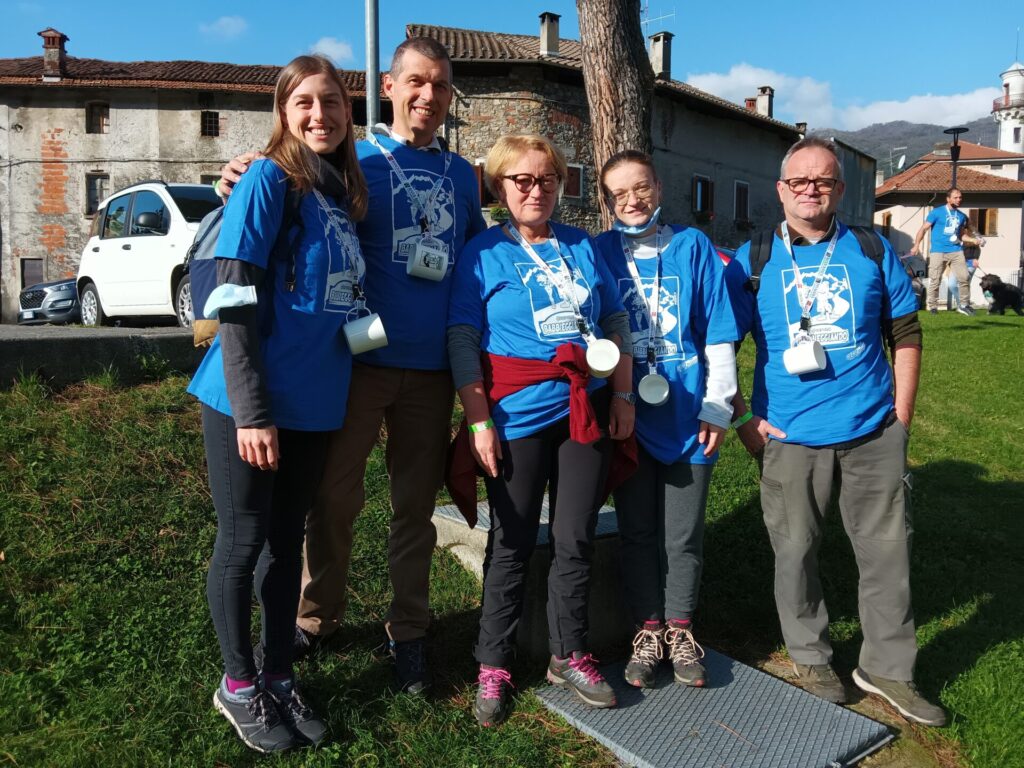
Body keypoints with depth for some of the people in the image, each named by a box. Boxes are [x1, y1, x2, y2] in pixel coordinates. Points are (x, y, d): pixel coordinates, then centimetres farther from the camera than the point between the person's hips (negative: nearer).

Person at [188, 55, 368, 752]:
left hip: (314, 403, 6)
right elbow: (235, 301, -14)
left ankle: (279, 677, 31)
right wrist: (251, 410, -18)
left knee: (287, 540, 15)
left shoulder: (346, 193, 11)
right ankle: (238, 685, 26)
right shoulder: (268, 180, -9)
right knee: (243, 541, 7)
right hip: (250, 402, -6)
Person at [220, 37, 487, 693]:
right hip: (358, 360, -2)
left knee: (416, 506, 10)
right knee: (334, 498, 7)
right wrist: (247, 186, -16)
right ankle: (316, 619, 28)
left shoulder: (462, 175, 13)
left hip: (432, 367, 3)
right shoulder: (353, 161, 3)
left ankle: (409, 632, 25)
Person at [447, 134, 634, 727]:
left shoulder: (582, 246, 11)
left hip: (588, 410, 4)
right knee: (512, 544, 6)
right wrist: (478, 420, -12)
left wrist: (623, 395, 6)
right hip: (519, 417, -3)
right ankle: (494, 666, 23)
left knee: (577, 540, 10)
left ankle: (570, 655, 28)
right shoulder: (483, 253, 0)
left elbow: (617, 322, 13)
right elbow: (463, 342, -6)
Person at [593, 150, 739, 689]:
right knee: (637, 531, 10)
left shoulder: (693, 247, 2)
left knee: (683, 535, 10)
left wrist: (717, 408, -2)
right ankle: (647, 630, 26)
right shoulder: (599, 253, 2)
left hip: (686, 413, 0)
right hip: (628, 416, 0)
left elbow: (718, 335, 2)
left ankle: (679, 629, 28)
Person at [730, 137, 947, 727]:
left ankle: (888, 667, 27)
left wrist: (901, 417, 3)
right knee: (796, 551, 8)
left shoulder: (873, 253, 6)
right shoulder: (752, 260, 1)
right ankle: (811, 655, 30)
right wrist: (743, 419, -3)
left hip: (874, 434, 2)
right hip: (790, 437, -1)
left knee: (889, 551, 8)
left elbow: (906, 335, 10)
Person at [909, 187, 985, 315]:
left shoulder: (961, 215, 15)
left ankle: (964, 305, 9)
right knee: (935, 280, -5)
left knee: (964, 277, -2)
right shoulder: (937, 212, -1)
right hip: (938, 251, -4)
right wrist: (916, 245, -14)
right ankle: (932, 306, 5)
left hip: (956, 251, 4)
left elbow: (968, 229, 33)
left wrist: (978, 237, 18)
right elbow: (924, 228, -4)